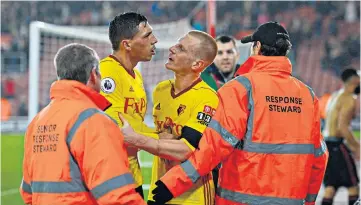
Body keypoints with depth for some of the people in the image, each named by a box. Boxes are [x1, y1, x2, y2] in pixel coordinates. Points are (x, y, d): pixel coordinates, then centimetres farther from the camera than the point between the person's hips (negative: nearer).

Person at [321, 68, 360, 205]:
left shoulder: (335, 96, 17)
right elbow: (342, 127, -21)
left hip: (326, 142, 9)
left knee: (331, 186, 8)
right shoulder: (349, 99, -12)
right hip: (336, 144, -9)